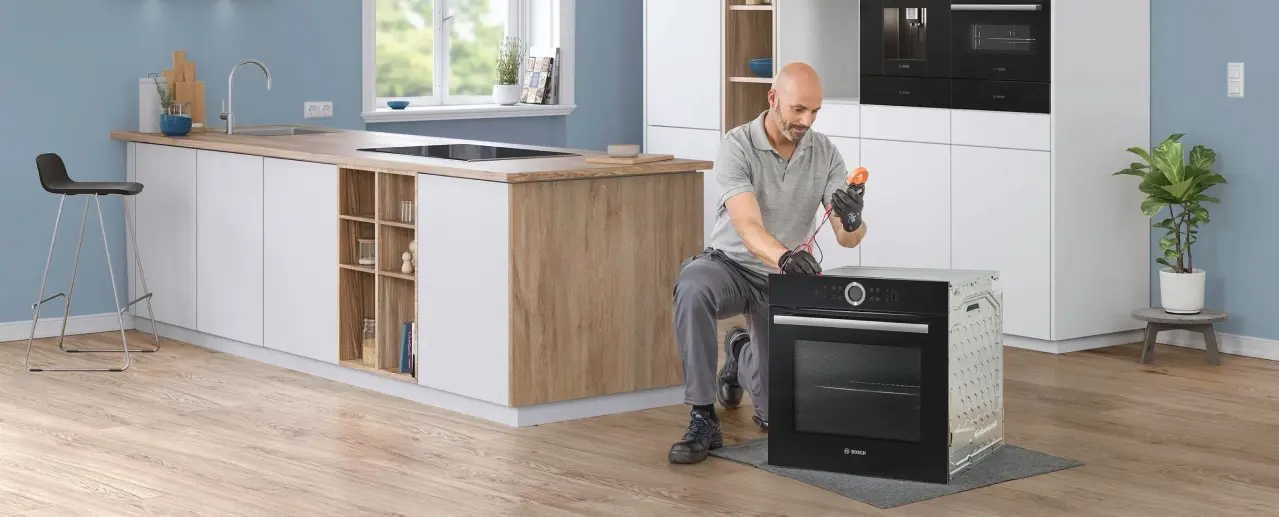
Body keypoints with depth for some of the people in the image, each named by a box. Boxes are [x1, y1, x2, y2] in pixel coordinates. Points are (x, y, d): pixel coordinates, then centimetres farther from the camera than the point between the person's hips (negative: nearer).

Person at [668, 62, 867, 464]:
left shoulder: (826, 154, -8)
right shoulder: (738, 147, -21)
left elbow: (848, 239, -13)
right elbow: (748, 228, -35)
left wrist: (852, 220, -38)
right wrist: (785, 256, -56)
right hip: (731, 266, -3)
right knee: (693, 289, -41)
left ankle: (742, 356, 37)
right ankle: (703, 420, -31)